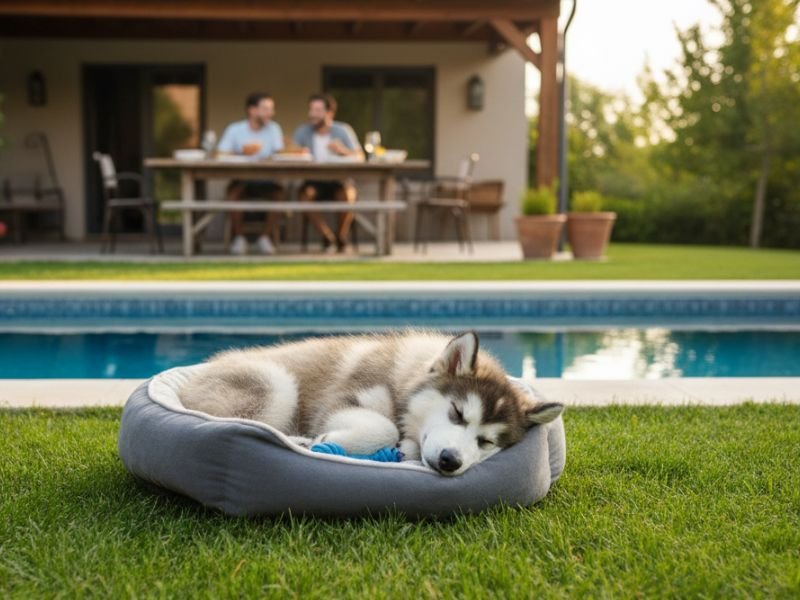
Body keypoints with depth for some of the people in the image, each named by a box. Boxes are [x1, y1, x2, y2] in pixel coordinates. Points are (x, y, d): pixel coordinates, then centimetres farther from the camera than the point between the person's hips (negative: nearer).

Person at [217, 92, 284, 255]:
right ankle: (238, 238, -13)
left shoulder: (274, 128, 5)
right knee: (233, 193, -32)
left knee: (279, 193, -28)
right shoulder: (234, 129, 1)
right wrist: (242, 152, -24)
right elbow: (221, 155, -9)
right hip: (241, 180, -1)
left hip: (265, 181, 1)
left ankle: (265, 238, -12)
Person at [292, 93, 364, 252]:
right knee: (306, 193, -31)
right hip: (314, 181, 1)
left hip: (340, 181, -1)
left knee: (347, 194, -33)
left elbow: (360, 157, -10)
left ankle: (342, 237, -7)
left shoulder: (343, 130, 0)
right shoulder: (303, 132, 4)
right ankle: (328, 237, -13)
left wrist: (343, 150, -29)